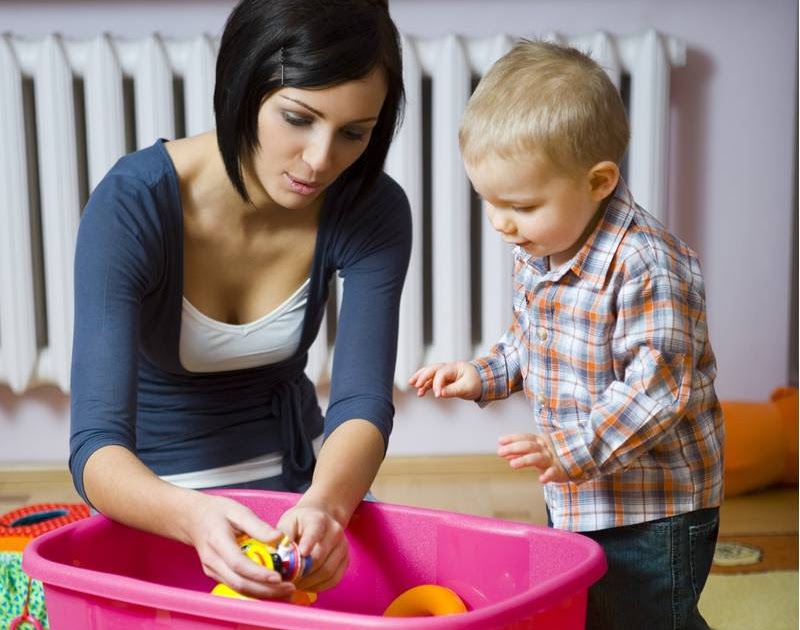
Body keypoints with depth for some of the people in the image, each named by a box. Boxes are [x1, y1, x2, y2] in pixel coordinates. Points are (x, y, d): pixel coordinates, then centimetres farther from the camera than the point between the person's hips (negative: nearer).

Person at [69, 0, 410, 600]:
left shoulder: (372, 211, -16)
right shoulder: (131, 206, -27)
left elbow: (362, 403, -22)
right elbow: (95, 448, -31)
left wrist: (325, 504, -44)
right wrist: (193, 517, -53)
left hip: (299, 475, 3)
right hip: (159, 492, -2)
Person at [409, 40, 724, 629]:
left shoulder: (646, 265, -28)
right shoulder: (536, 251, 0)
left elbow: (659, 385, -29)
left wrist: (575, 448, -35)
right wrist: (485, 375, 3)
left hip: (652, 512, -9)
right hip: (574, 500, 9)